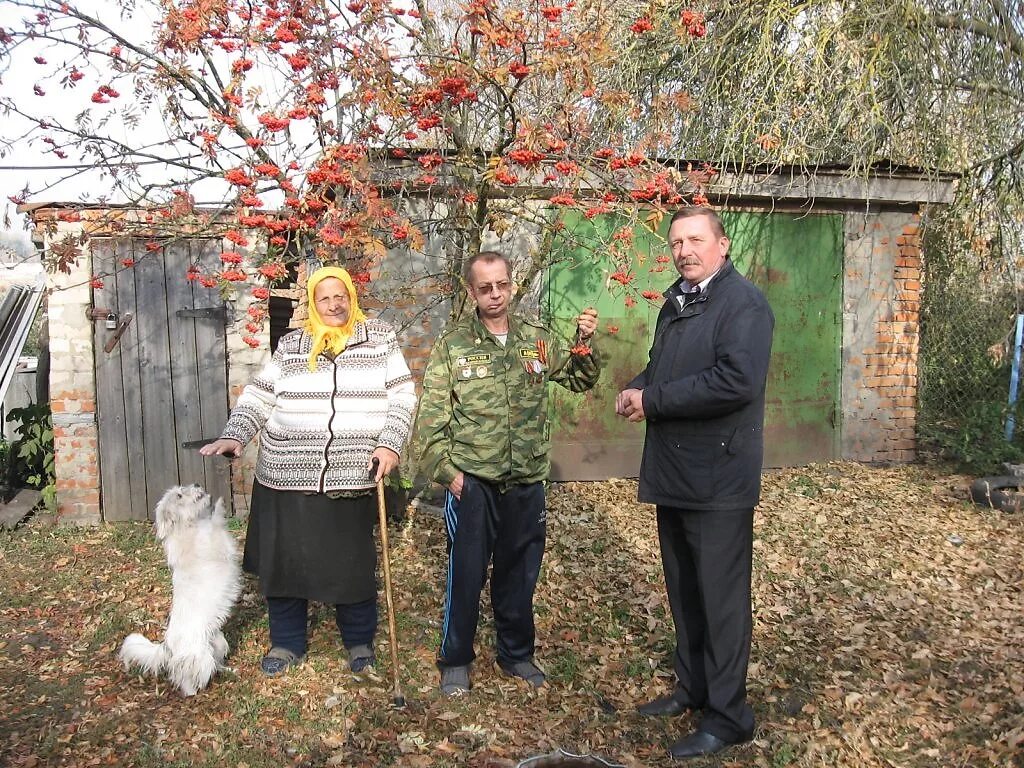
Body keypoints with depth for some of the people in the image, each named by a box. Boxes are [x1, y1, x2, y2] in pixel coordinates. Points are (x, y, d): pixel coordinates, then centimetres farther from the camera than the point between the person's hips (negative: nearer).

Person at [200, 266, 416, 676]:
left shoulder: (380, 340, 4)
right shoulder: (291, 345, 8)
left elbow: (402, 395, 0)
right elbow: (259, 397, 8)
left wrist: (390, 444, -11)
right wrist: (233, 436, -5)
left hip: (352, 477, -2)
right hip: (287, 476, 2)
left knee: (353, 562, 7)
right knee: (283, 558, 9)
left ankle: (359, 641, 30)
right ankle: (287, 642, 30)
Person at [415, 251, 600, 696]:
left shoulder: (536, 340, 4)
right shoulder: (452, 346, -4)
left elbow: (579, 380, 10)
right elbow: (431, 417, -5)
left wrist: (584, 343, -7)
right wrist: (444, 470, -10)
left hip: (526, 482, 3)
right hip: (472, 481, -3)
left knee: (519, 572, 16)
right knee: (466, 572, 7)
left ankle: (516, 653, 36)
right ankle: (455, 661, 27)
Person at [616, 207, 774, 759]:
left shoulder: (744, 304, -12)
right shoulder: (675, 303, 16)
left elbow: (737, 380, -26)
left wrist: (652, 401, -19)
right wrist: (635, 388, 3)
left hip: (718, 478, -9)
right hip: (672, 471, 9)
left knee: (720, 596, 1)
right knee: (683, 589, 18)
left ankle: (728, 716, 15)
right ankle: (692, 686, 35)